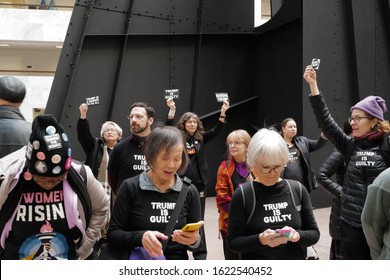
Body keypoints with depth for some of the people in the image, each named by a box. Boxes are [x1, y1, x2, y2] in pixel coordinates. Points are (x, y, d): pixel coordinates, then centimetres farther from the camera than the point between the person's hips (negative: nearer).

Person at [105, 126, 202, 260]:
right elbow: (113, 235, -6)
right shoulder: (130, 187, -6)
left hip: (178, 258, 4)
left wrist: (194, 240, -17)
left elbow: (197, 240, 5)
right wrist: (140, 237, -24)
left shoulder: (190, 192, 0)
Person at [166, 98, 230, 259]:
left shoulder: (201, 138, 6)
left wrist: (223, 113, -11)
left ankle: (200, 254, 16)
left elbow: (216, 131, 0)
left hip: (198, 182, 3)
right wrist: (172, 110, -28)